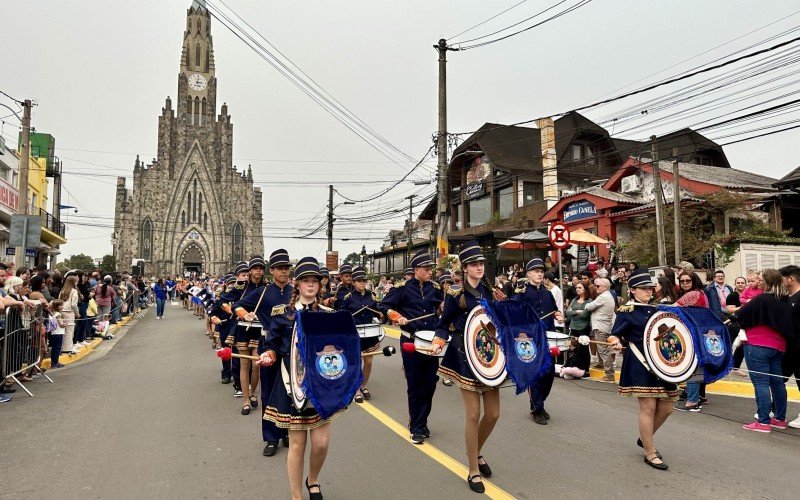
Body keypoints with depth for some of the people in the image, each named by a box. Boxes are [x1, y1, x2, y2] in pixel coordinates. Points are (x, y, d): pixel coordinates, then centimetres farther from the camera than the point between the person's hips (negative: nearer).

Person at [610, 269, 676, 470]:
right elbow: (615, 334, -7)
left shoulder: (657, 310, 14)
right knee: (648, 407, -5)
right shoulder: (627, 311, -5)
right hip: (640, 365, -7)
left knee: (666, 408, 10)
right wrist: (617, 343, -27)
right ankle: (650, 454, 9)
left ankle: (645, 438, 34)